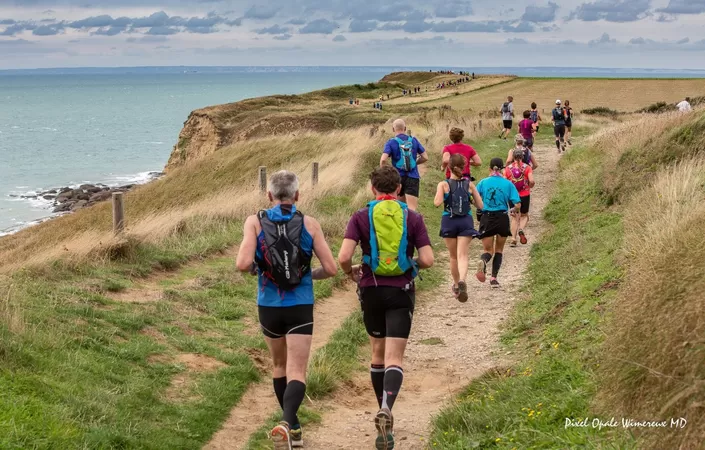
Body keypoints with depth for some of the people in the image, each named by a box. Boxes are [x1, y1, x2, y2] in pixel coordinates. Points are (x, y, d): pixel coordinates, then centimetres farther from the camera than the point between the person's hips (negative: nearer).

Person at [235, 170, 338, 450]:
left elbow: (243, 264, -17)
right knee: (296, 373, -3)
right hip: (301, 308, -1)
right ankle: (287, 422, -29)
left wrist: (254, 269, 6)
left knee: (280, 366, 22)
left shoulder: (255, 222, -5)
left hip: (269, 307, 2)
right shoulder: (309, 224, -3)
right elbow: (331, 269, -4)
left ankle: (293, 427, 29)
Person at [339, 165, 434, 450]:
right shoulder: (413, 218, 0)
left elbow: (343, 257, -13)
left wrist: (351, 272, 9)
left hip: (371, 290, 1)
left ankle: (384, 413, 28)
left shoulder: (361, 217, -2)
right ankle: (386, 410, -28)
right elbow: (428, 260, -6)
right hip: (401, 292, -1)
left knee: (378, 353, 19)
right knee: (394, 358, -4)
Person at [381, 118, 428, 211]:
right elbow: (425, 157, 7)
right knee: (412, 208, -9)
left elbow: (383, 160, -16)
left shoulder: (391, 142, -4)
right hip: (413, 178, 0)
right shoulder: (414, 141, 4)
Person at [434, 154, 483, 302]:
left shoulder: (443, 184, -5)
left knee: (453, 256, 16)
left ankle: (456, 285, 30)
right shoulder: (469, 184, 2)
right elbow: (480, 205, 3)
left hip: (449, 222, 0)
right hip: (466, 222, 0)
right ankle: (462, 280, -33)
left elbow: (437, 203, -17)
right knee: (462, 255, -7)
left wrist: (438, 195, 3)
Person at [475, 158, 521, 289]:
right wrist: (514, 211, 17)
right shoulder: (508, 184, -2)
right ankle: (494, 278, 8)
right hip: (502, 218, 0)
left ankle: (483, 262, -26)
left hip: (487, 219, 0)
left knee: (487, 250, 10)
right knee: (499, 250, 17)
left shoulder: (483, 182, 0)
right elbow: (517, 205, -6)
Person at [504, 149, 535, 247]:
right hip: (525, 195, -1)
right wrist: (529, 186, 7)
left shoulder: (508, 168, -1)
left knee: (515, 217, 12)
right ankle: (521, 230, -13)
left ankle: (513, 239, 3)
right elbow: (531, 181, -14)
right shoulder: (527, 167, -4)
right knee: (524, 215, 17)